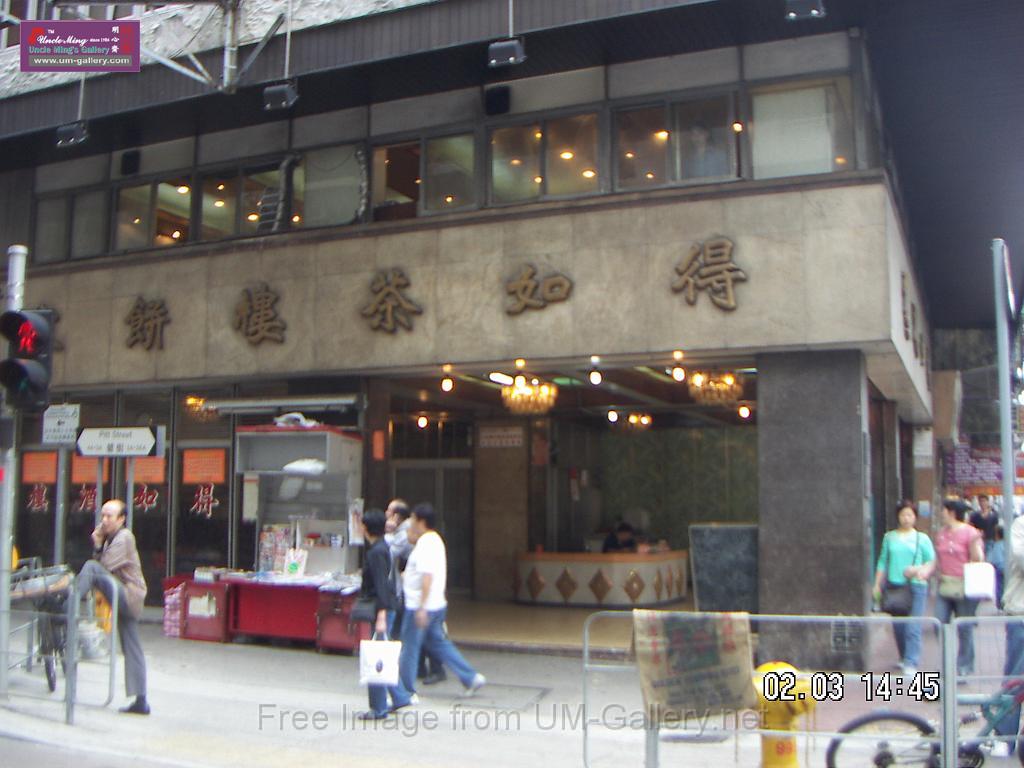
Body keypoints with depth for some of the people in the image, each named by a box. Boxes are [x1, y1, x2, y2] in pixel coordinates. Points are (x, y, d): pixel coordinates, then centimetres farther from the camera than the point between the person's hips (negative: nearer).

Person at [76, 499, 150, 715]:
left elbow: (105, 567, -16)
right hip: (127, 600, 9)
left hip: (128, 595, -9)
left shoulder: (124, 537, -8)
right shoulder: (110, 537, 20)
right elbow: (103, 564, 14)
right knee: (131, 650, 8)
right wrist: (97, 545, 1)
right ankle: (140, 701, 10)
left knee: (91, 568, -19)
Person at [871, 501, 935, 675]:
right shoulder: (890, 537, 11)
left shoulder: (922, 538, 4)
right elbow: (883, 562, 13)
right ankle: (904, 658, 27)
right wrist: (877, 585, 10)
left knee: (913, 627, -10)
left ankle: (911, 664, -7)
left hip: (916, 586, -3)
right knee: (898, 627, 8)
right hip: (894, 585, 3)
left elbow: (932, 561, 2)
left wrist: (921, 570, -18)